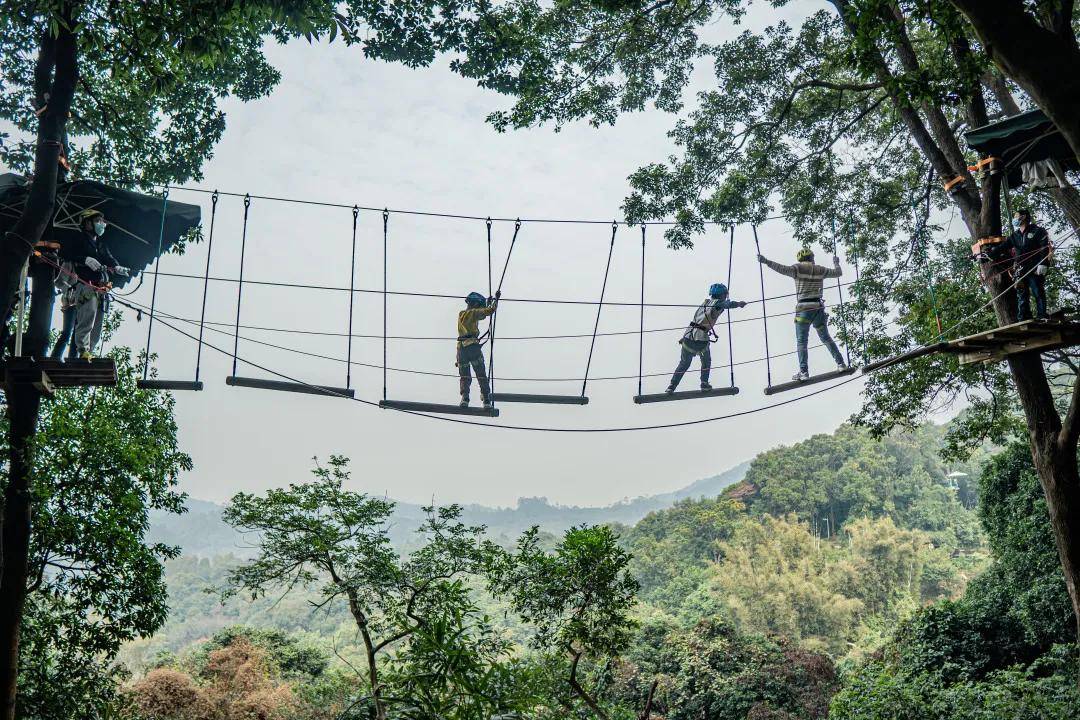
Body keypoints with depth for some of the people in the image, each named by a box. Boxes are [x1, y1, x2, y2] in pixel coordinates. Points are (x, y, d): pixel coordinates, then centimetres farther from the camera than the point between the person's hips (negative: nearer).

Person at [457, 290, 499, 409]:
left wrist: (488, 303, 41)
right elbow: (490, 311, -2)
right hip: (473, 346, -5)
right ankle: (486, 401, -4)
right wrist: (496, 299, 14)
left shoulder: (461, 314, 22)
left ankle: (464, 397, -11)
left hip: (461, 347, 5)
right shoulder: (473, 313, 2)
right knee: (481, 376, 0)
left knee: (464, 376, 9)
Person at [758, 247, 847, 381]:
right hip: (819, 308, 4)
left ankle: (804, 372, -11)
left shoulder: (798, 268, -3)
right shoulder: (820, 270, 10)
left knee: (801, 341, -3)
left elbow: (784, 269, -20)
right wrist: (836, 263, 43)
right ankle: (841, 364, 19)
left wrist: (766, 262, -21)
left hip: (804, 309, -4)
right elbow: (838, 273, 23)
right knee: (826, 338, 19)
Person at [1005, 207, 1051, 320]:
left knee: (1038, 293, -9)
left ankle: (1042, 317, -10)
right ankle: (1023, 320, -5)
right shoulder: (1015, 235, 20)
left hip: (1035, 269, -5)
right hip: (1021, 270, 5)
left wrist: (1043, 263, -18)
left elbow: (1045, 248, -5)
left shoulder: (1037, 231, 4)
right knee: (1022, 295, -2)